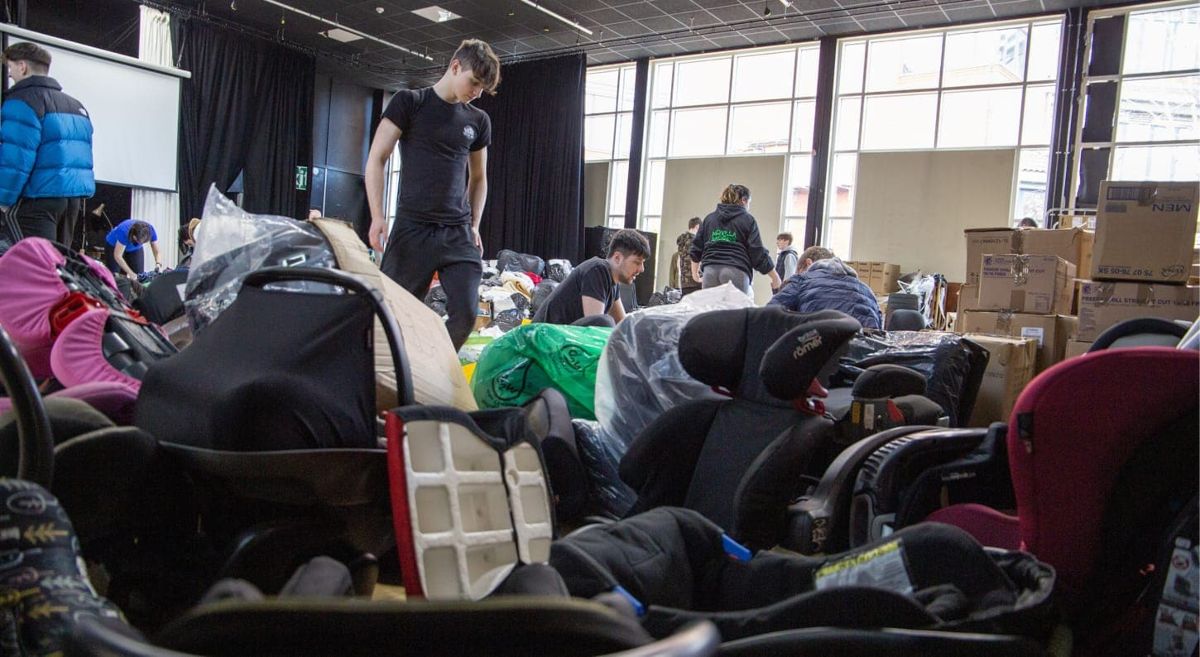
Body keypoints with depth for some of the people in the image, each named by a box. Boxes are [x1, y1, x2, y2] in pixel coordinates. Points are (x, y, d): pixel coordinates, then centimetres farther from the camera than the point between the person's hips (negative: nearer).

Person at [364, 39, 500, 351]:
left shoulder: (478, 121, 14)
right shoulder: (408, 102, 2)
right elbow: (376, 160, 0)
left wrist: (475, 225, 12)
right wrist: (377, 217, -10)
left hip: (458, 232, 4)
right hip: (412, 228, -3)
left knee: (466, 314, -6)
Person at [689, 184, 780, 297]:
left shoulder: (709, 218, 18)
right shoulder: (747, 219, 6)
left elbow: (696, 248, 20)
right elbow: (757, 252, 1)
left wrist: (695, 271, 36)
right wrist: (775, 278, 9)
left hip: (710, 270, 4)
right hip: (736, 271, -4)